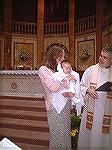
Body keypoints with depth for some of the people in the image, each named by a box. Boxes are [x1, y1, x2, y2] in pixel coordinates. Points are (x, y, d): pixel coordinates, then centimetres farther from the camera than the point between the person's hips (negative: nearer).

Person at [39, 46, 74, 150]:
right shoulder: (43, 69, -10)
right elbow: (54, 88, -20)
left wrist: (68, 92, -9)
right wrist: (67, 79, -9)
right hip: (55, 105, -7)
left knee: (66, 132, 16)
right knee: (57, 134, 7)